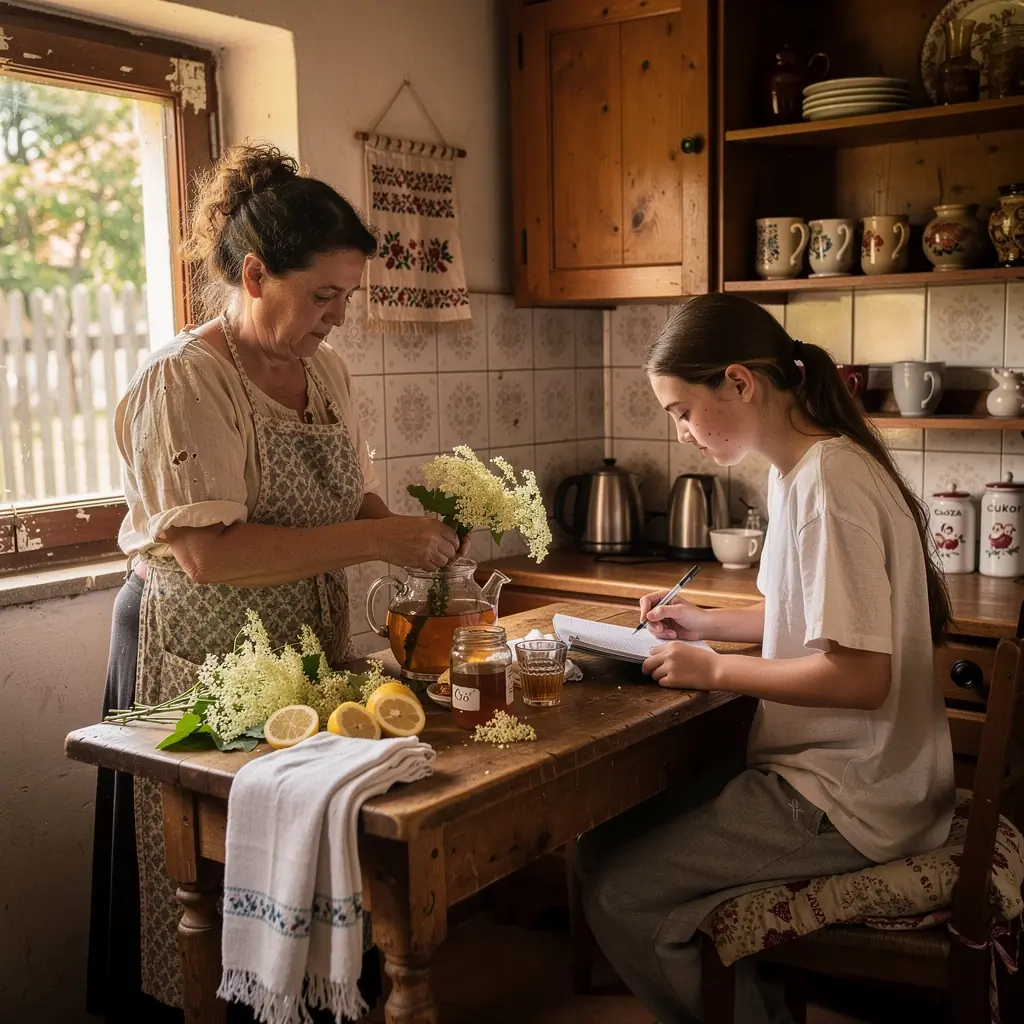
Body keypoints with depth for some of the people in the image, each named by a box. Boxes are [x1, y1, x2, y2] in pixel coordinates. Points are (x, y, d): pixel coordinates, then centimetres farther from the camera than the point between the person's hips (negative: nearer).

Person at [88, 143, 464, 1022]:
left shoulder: (325, 369, 7)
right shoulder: (183, 380, -16)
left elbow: (354, 497, 13)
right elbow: (209, 554, -25)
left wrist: (420, 543, -9)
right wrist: (377, 540, -25)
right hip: (198, 661, -6)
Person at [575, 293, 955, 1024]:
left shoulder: (829, 485, -23)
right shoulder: (798, 469, 5)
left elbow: (861, 676, -26)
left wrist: (715, 670, -17)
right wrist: (707, 623, 10)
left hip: (850, 801, -9)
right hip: (830, 768, 9)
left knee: (617, 889, -6)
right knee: (614, 838, 14)